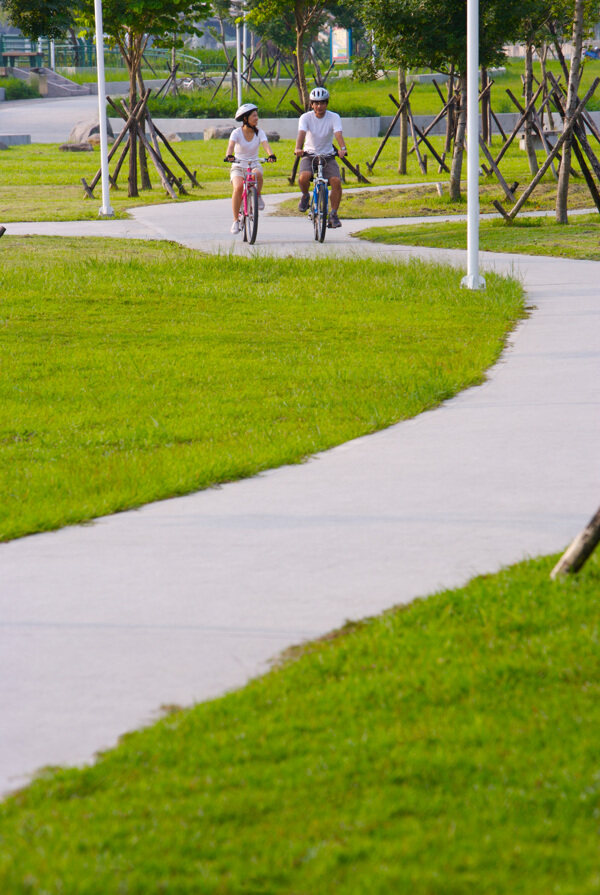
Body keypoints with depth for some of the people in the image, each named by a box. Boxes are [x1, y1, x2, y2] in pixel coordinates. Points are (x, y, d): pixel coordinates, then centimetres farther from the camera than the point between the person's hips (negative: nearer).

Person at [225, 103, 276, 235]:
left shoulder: (259, 132, -2)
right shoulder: (237, 132, -8)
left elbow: (265, 144, -19)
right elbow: (231, 145, -26)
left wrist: (271, 155, -41)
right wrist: (229, 156, -48)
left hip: (254, 165, 1)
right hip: (238, 166, -1)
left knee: (257, 174, -37)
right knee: (238, 187, -30)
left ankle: (258, 196, -8)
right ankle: (235, 220, -18)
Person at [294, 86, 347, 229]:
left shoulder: (334, 117, -8)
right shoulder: (306, 117, -9)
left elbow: (338, 134, -23)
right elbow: (302, 133, -25)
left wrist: (343, 148, -44)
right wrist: (298, 148, -45)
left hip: (328, 156, 0)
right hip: (309, 155, 0)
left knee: (336, 181, -23)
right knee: (303, 177, -30)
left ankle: (333, 215, -10)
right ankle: (305, 196, 4)